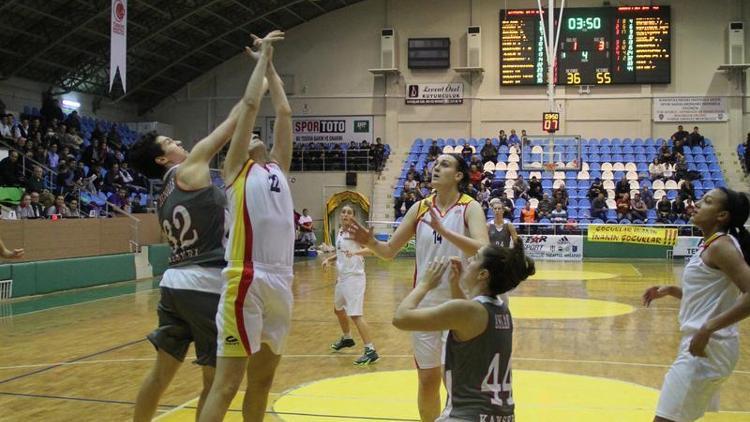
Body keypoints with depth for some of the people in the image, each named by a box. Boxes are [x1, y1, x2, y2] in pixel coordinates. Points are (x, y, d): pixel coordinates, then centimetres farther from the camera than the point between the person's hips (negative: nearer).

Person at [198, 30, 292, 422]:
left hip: (281, 282, 7)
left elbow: (283, 112, 21)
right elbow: (250, 104, 4)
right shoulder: (236, 168, 7)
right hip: (247, 282, -6)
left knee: (262, 378, 14)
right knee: (227, 384, -8)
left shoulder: (278, 168, 22)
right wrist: (262, 59, 14)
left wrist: (271, 66, 26)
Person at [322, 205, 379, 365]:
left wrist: (355, 252, -41)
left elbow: (370, 248, -25)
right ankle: (347, 338, 48)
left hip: (354, 277, -9)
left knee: (355, 314, -16)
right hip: (341, 277, 9)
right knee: (338, 309, 25)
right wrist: (329, 259, 8)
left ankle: (371, 351, -14)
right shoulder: (339, 232, 10)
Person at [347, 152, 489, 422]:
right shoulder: (420, 208, 5)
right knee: (427, 379, 11)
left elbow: (482, 251, -25)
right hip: (425, 303, 4)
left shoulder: (470, 208, -8)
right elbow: (389, 251, 7)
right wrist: (370, 243, -15)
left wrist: (442, 229, -34)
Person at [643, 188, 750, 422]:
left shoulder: (721, 245, -15)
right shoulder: (710, 245, 13)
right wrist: (672, 291, 11)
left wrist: (707, 329, -28)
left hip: (707, 348, -10)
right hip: (701, 346, 10)